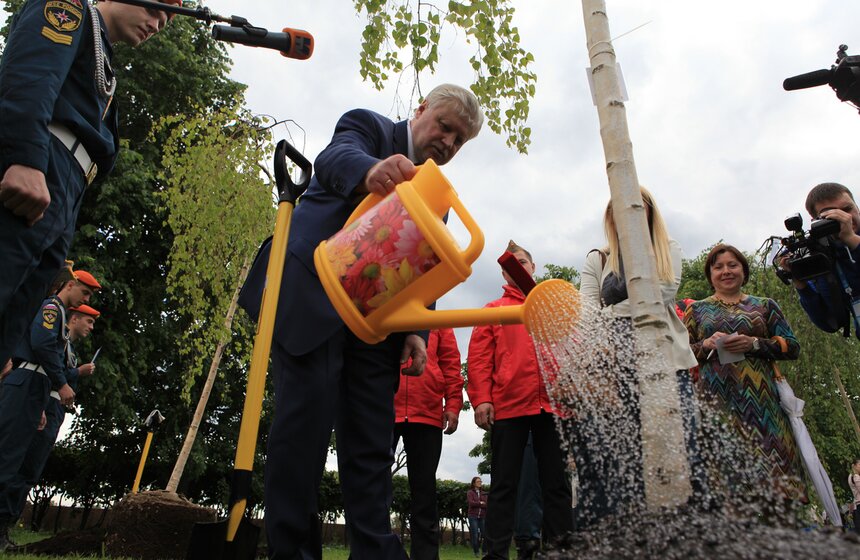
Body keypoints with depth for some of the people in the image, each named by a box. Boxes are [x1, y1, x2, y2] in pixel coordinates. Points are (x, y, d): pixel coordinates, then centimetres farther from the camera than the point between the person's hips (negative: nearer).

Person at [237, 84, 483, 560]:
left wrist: (415, 332, 0)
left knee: (372, 441, 4)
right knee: (306, 418, -11)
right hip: (312, 296, -6)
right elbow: (334, 158, -18)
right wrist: (371, 170, -42)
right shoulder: (371, 127, 7)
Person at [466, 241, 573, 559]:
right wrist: (481, 399, -7)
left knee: (557, 483, 6)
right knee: (504, 485, 2)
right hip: (508, 406, -1)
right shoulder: (493, 310, 13)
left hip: (553, 405, 2)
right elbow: (479, 358, 4)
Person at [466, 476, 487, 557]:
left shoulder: (483, 493, 11)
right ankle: (476, 552, 9)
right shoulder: (470, 492, 1)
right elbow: (471, 503, -12)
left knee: (485, 534, -5)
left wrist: (476, 504, -12)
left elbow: (487, 504, 1)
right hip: (473, 516, -3)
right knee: (475, 535, -4)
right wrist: (481, 503, -5)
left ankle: (485, 551, 9)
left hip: (482, 517, 3)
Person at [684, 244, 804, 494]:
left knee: (770, 461, -7)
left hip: (760, 397, 1)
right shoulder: (697, 310, 16)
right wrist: (706, 345, -8)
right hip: (716, 398, -1)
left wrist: (754, 343, -7)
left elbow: (792, 347, 9)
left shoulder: (764, 305, 17)